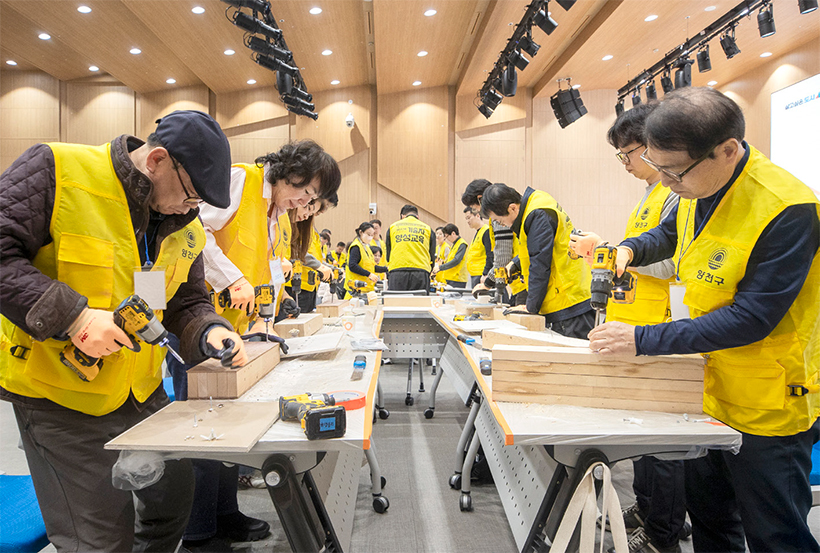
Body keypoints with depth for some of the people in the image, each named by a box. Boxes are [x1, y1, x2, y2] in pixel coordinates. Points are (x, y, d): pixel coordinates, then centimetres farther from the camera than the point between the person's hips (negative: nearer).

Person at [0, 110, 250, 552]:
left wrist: (210, 332, -11)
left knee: (174, 502, 20)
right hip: (61, 398, -6)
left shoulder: (185, 226, 3)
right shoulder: (56, 172, -16)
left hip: (142, 393, 7)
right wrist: (71, 315, -28)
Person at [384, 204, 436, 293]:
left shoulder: (392, 227, 17)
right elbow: (432, 256, 17)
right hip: (421, 271, 0)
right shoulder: (427, 229, 16)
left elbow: (388, 254, 19)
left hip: (397, 272, 0)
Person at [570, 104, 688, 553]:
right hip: (637, 329, 10)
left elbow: (671, 263, -22)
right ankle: (646, 508, 36)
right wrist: (602, 249, 14)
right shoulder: (652, 193, 17)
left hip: (659, 335, -10)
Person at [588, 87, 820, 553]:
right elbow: (669, 234, 20)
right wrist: (631, 249, -2)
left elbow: (751, 318, -28)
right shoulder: (698, 191, -1)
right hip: (708, 392, 8)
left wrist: (642, 340, -29)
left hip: (767, 409, -7)